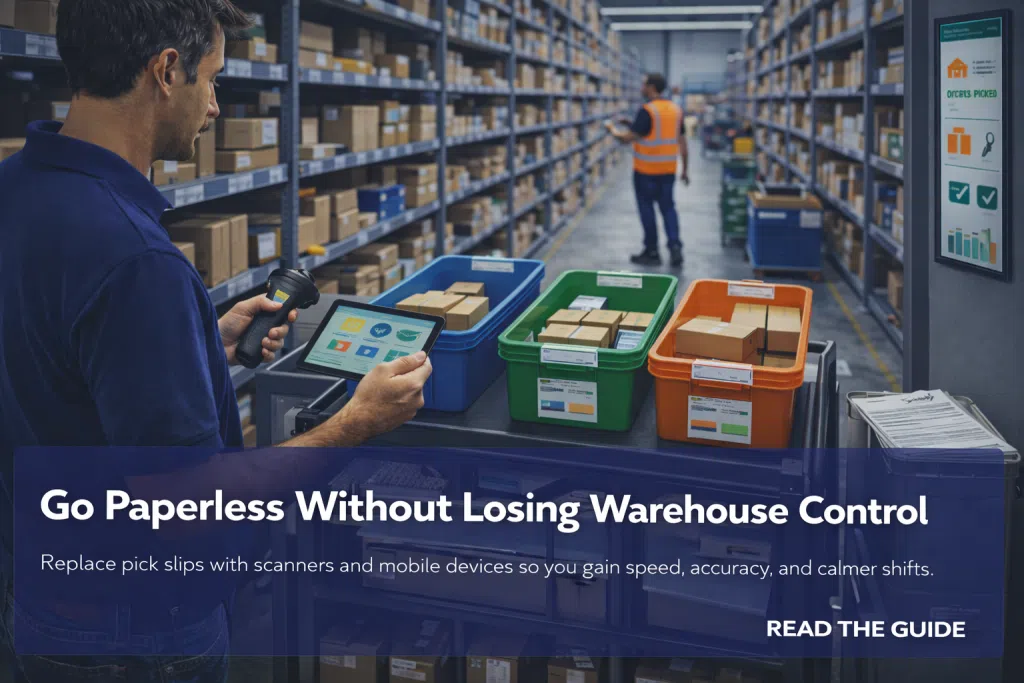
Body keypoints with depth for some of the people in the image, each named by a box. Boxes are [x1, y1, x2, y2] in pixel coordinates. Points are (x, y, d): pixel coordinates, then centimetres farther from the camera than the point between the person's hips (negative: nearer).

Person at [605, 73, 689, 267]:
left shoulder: (647, 110, -15)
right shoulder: (676, 110, 7)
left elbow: (629, 138, -15)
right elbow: (682, 143, 10)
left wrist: (613, 130, 4)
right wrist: (685, 170, 17)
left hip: (646, 170, -6)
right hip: (668, 170, 6)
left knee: (647, 209, 5)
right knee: (668, 207, 12)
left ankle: (652, 252, 11)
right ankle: (675, 247, 0)